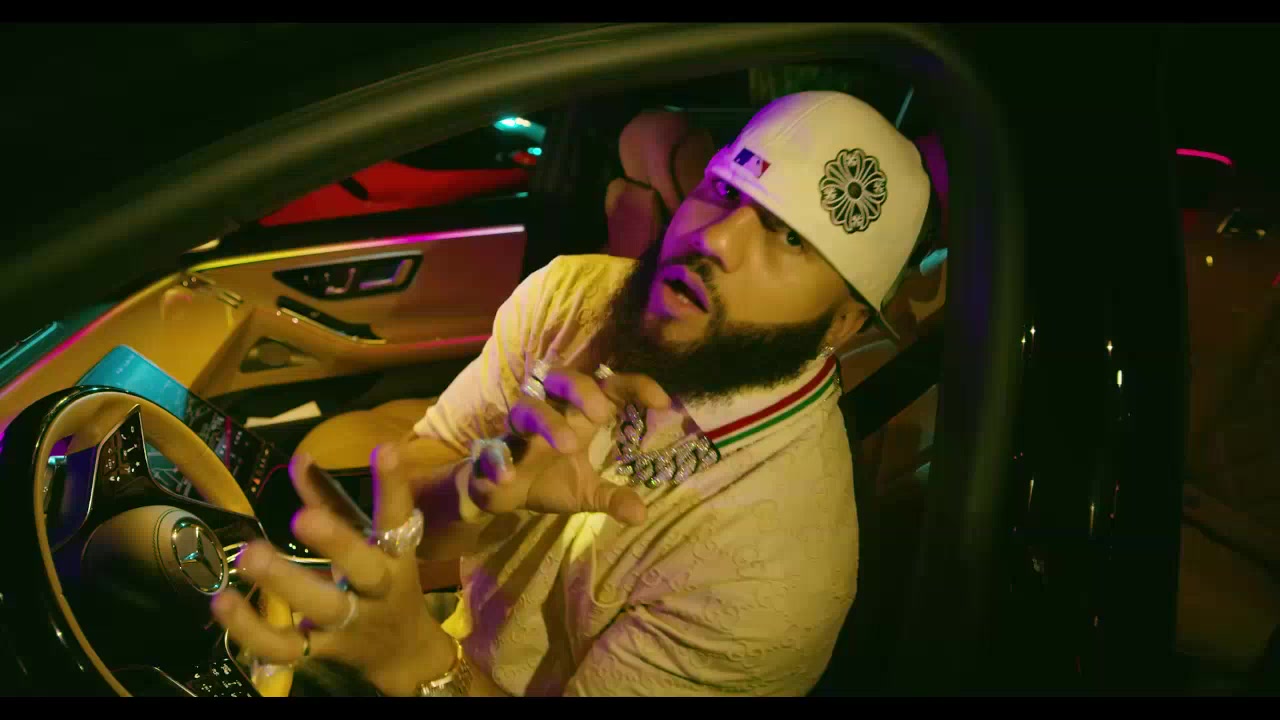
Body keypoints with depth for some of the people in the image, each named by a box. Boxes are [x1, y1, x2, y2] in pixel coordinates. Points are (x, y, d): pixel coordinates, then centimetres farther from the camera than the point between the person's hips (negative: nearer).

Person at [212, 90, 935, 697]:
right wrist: (484, 487, -34)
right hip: (464, 628, 5)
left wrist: (416, 658, -41)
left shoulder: (776, 570, -31)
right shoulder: (570, 294, -15)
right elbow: (407, 496, -13)